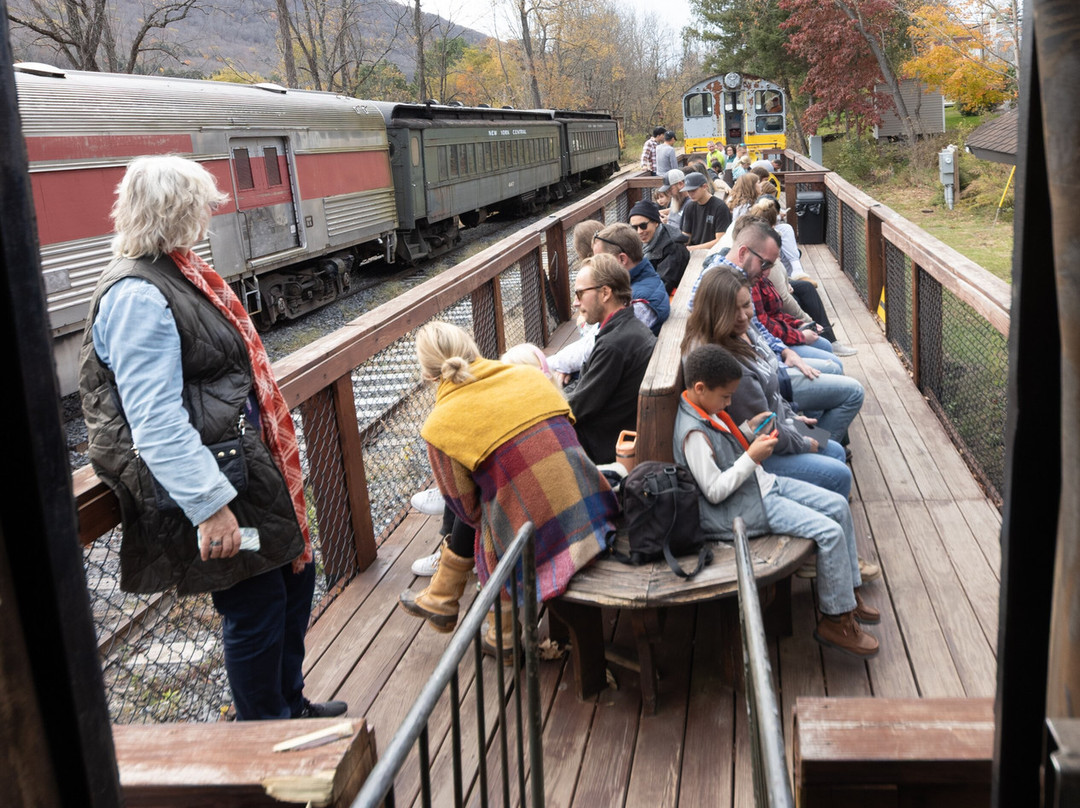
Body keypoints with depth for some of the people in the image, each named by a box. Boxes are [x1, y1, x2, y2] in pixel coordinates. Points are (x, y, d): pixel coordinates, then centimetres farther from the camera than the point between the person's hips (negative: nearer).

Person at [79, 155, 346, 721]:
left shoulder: (178, 273, 10)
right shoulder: (137, 297, -21)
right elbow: (155, 423, -26)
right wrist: (210, 506, -27)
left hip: (245, 463, 10)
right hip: (212, 480, -10)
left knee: (295, 574, 20)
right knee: (256, 606, 2)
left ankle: (290, 705, 39)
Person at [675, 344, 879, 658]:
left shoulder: (706, 409, 5)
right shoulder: (694, 434, -25)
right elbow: (715, 491, -26)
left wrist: (749, 429, 4)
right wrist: (751, 458, -24)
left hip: (761, 485, 11)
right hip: (745, 509, -11)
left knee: (838, 505, 9)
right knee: (829, 532, -18)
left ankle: (848, 593, 22)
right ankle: (836, 619, -2)